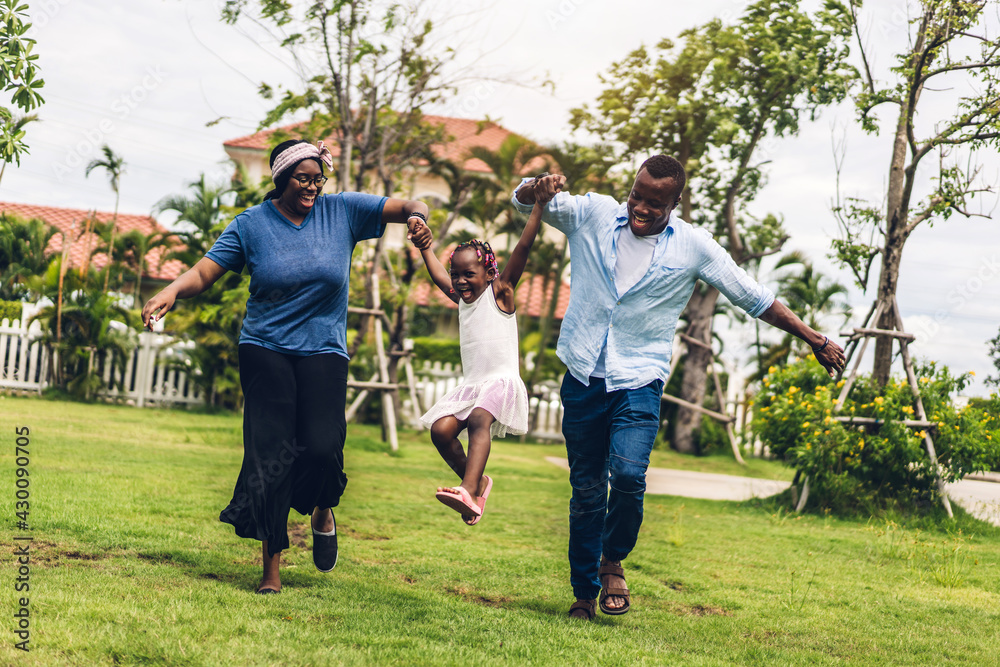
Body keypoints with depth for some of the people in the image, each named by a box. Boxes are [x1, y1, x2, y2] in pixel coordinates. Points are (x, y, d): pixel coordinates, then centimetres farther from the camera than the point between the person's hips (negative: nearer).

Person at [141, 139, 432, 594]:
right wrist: (171, 292, -24)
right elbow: (205, 272, -4)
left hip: (323, 351, 0)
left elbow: (409, 206, 6)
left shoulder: (342, 211, 4)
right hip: (265, 349, 0)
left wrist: (416, 215, -19)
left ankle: (323, 511, 20)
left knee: (322, 447, -17)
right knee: (270, 452, -9)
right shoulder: (251, 224, 2)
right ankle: (271, 568, 2)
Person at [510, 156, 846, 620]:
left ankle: (613, 561, 6)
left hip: (639, 379, -1)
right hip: (583, 376, 2)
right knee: (586, 489, 5)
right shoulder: (592, 214, 2)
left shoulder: (693, 247, 0)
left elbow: (753, 298, 7)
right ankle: (584, 594, 20)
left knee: (628, 473, -22)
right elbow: (523, 200, 4)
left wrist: (815, 340, 7)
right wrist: (538, 189, -22)